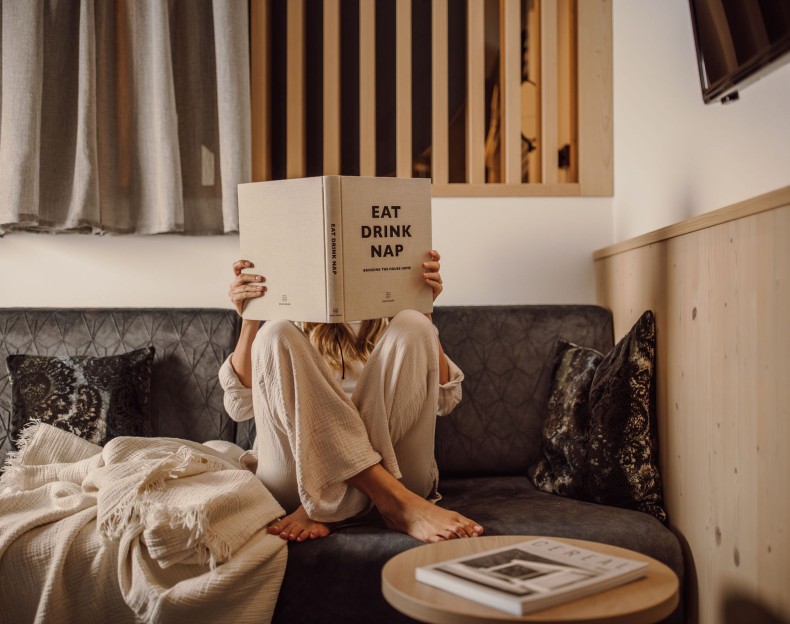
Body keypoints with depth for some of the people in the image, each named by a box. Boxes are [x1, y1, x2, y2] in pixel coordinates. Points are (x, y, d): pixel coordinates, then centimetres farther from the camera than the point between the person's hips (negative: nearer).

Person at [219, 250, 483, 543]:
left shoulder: (393, 320, 19)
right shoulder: (296, 323, 18)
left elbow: (444, 399, 3)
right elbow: (240, 405, 4)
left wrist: (425, 312, -3)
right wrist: (249, 321, -6)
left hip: (389, 467, 1)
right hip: (298, 476, 0)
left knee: (412, 327, -15)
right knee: (275, 335, -20)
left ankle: (323, 509, -25)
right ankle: (397, 503, -32)